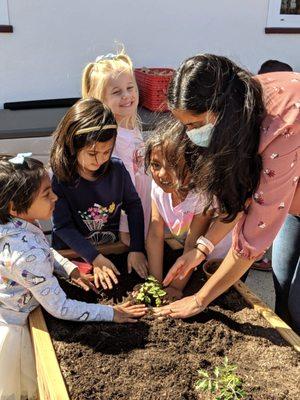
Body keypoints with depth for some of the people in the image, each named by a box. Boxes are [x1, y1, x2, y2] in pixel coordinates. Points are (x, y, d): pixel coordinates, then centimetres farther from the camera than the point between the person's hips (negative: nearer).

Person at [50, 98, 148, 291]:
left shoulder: (117, 169, -8)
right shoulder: (57, 179, -17)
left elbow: (133, 205, 3)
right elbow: (63, 226, -15)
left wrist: (136, 249, -4)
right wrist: (95, 258, -21)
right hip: (72, 256, -2)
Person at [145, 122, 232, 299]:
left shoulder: (202, 193, -33)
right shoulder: (159, 186, -18)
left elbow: (193, 244, -27)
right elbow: (155, 234, -16)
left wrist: (176, 288, -20)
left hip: (222, 261, -4)